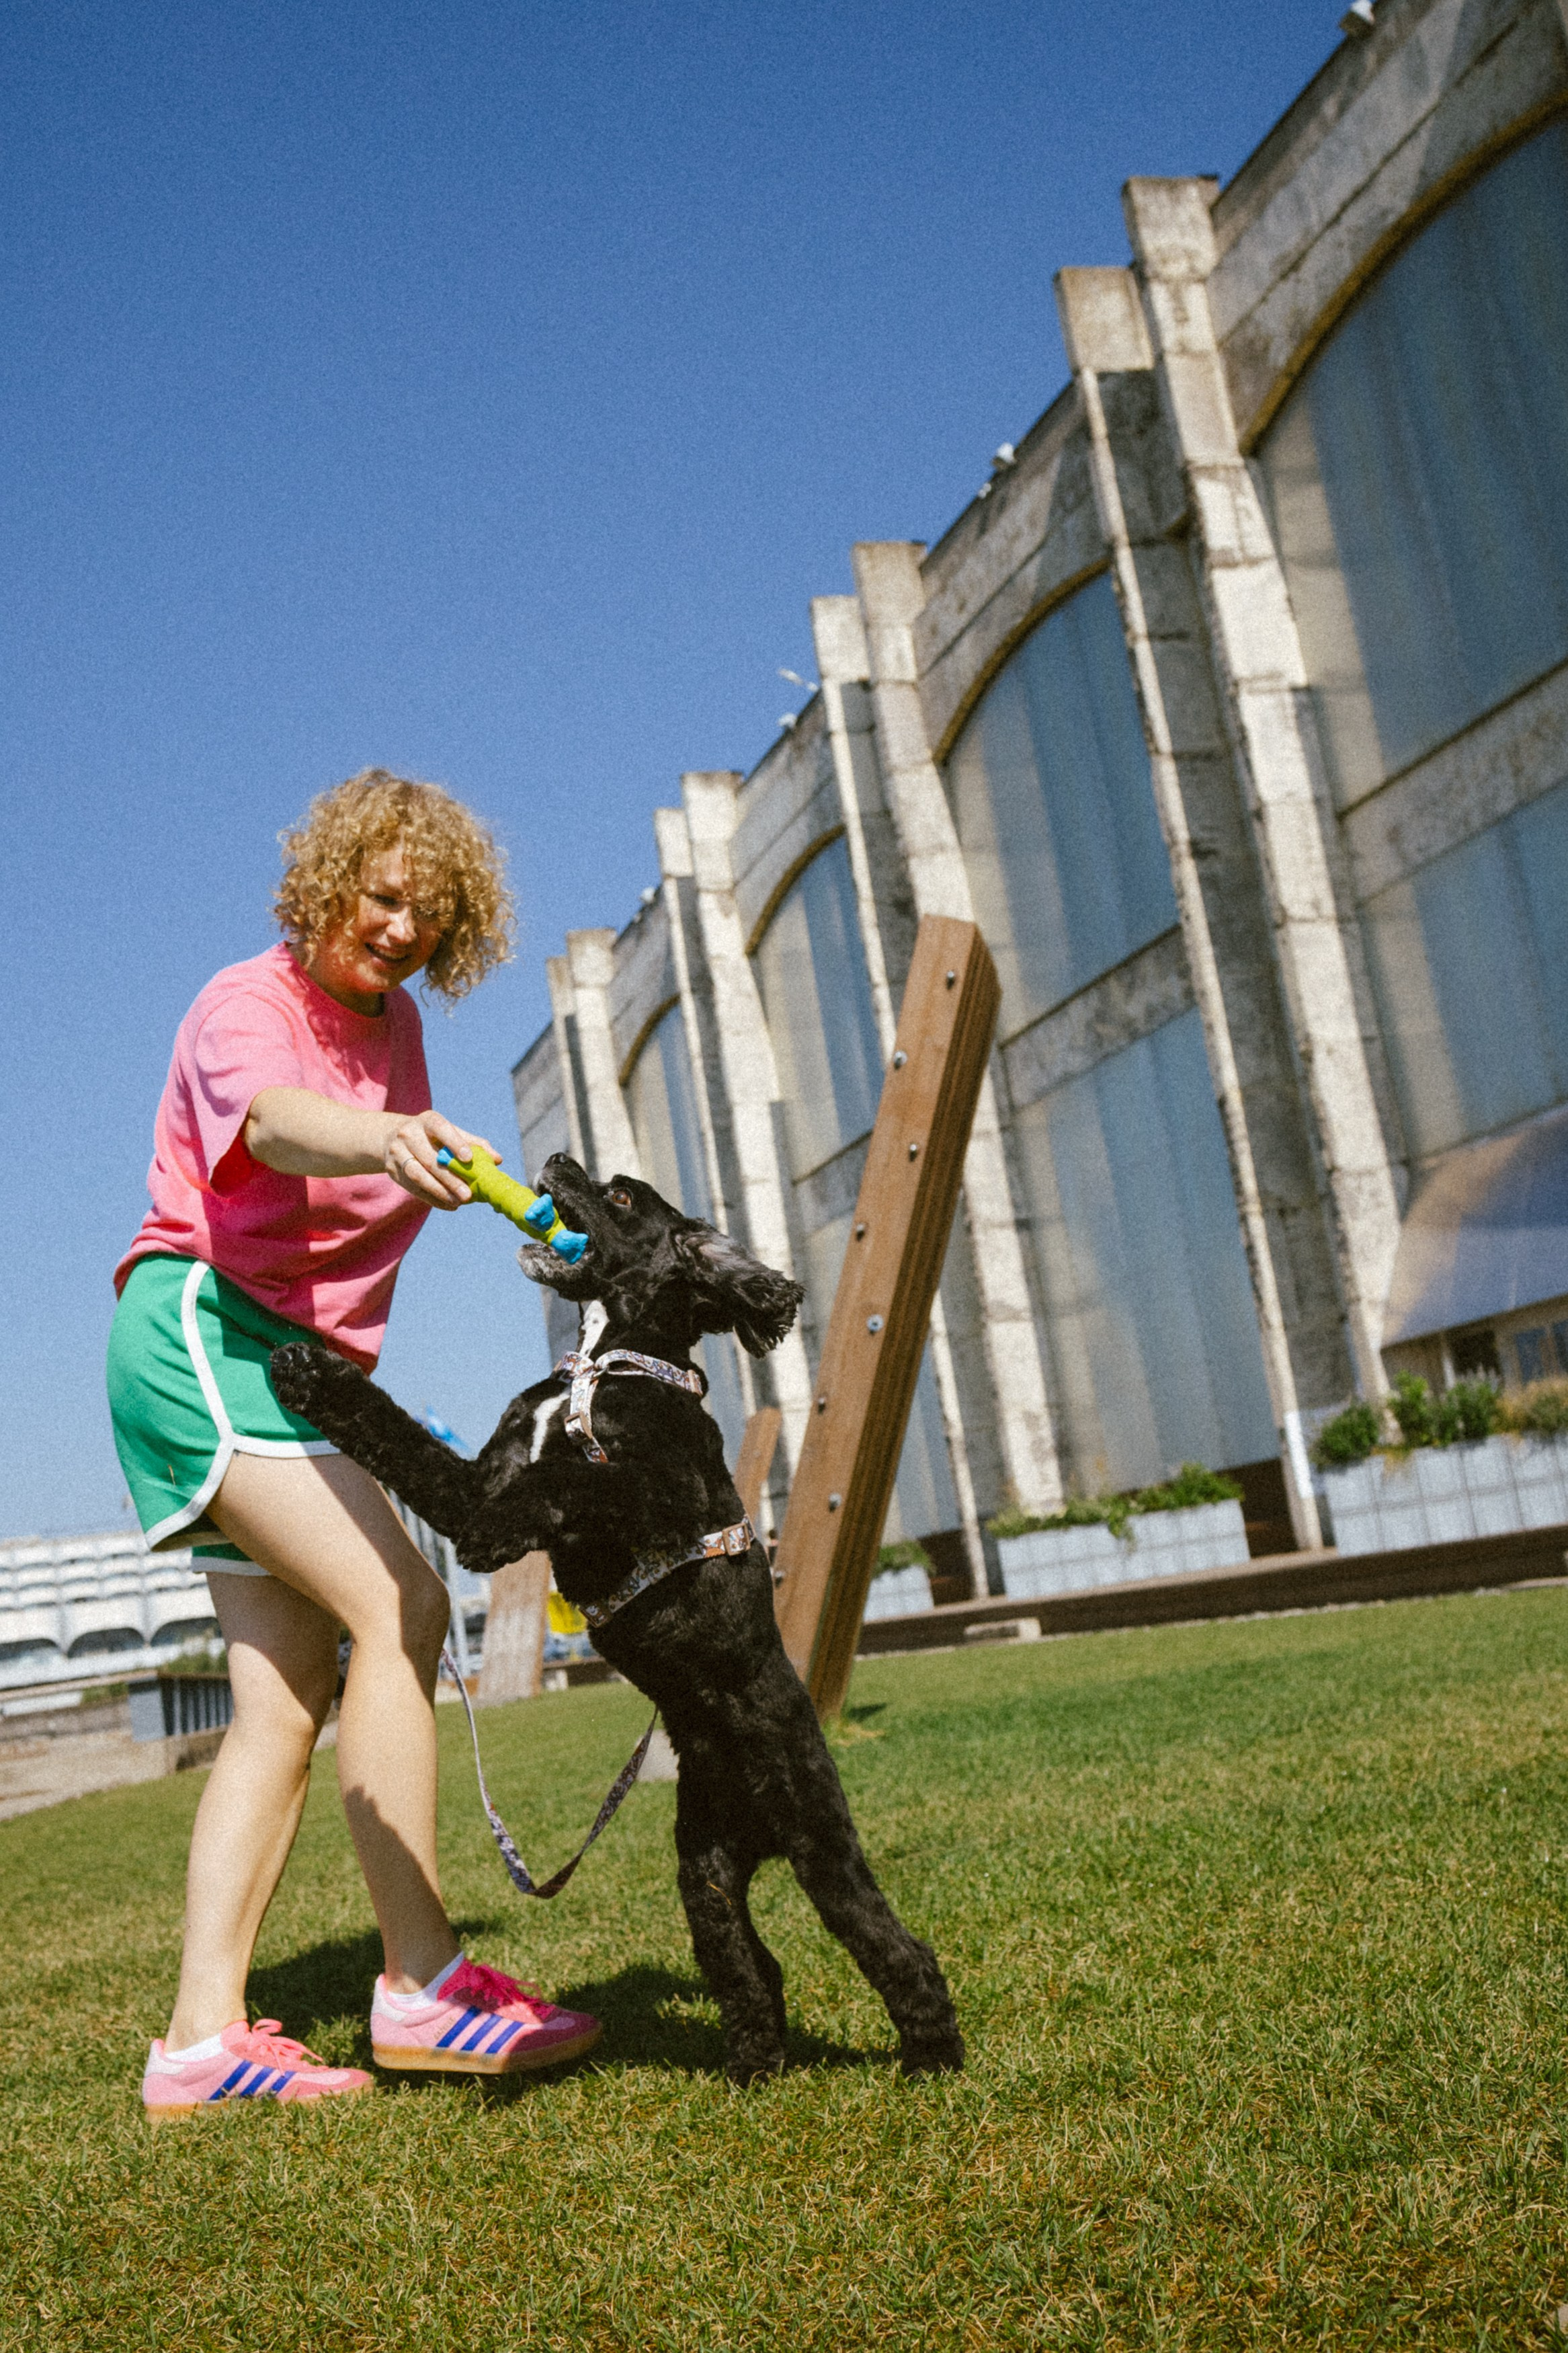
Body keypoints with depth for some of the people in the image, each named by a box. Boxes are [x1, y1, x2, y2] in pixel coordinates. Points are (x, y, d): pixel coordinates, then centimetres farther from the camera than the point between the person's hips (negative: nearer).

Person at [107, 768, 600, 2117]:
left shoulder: (393, 1022, 15)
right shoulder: (248, 1006, -10)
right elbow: (277, 1121, -35)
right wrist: (386, 1140, -54)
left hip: (296, 1364, 9)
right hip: (201, 1331, -9)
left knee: (291, 1692, 0)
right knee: (400, 1604, -23)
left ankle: (202, 2037, 1)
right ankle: (422, 1982, -21)